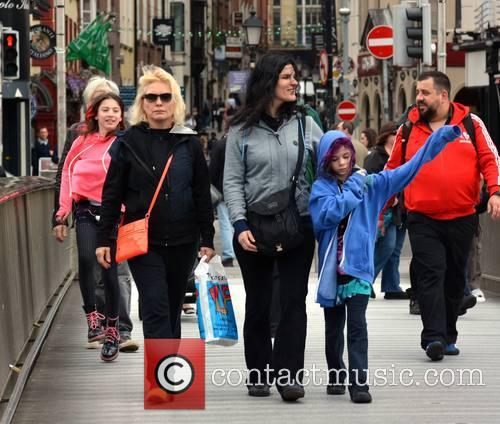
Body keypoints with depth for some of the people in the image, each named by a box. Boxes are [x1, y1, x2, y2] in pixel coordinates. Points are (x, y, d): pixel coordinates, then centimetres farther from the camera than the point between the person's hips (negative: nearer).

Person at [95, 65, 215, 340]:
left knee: (172, 309, 11)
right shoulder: (128, 142, 1)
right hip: (143, 241, -2)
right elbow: (112, 194, 2)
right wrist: (104, 240, -1)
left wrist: (207, 239, 4)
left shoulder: (189, 143, 6)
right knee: (155, 309, -12)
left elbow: (202, 194, 8)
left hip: (182, 241, 2)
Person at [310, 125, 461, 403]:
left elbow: (409, 169, 3)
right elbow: (327, 215, -17)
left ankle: (359, 383, -13)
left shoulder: (370, 184, 3)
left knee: (357, 325, -11)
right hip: (331, 268, 1)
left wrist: (442, 137, -2)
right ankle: (336, 377, 30)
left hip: (359, 266, -1)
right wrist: (353, 189, -13)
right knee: (334, 327, 14)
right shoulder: (321, 188, 1)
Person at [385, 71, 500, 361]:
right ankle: (433, 337, -16)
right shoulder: (408, 129, 6)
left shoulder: (471, 123, 4)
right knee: (431, 275, -13)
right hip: (423, 220, -1)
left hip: (462, 218, 1)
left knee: (455, 279, 10)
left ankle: (448, 337, 21)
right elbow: (393, 171, 14)